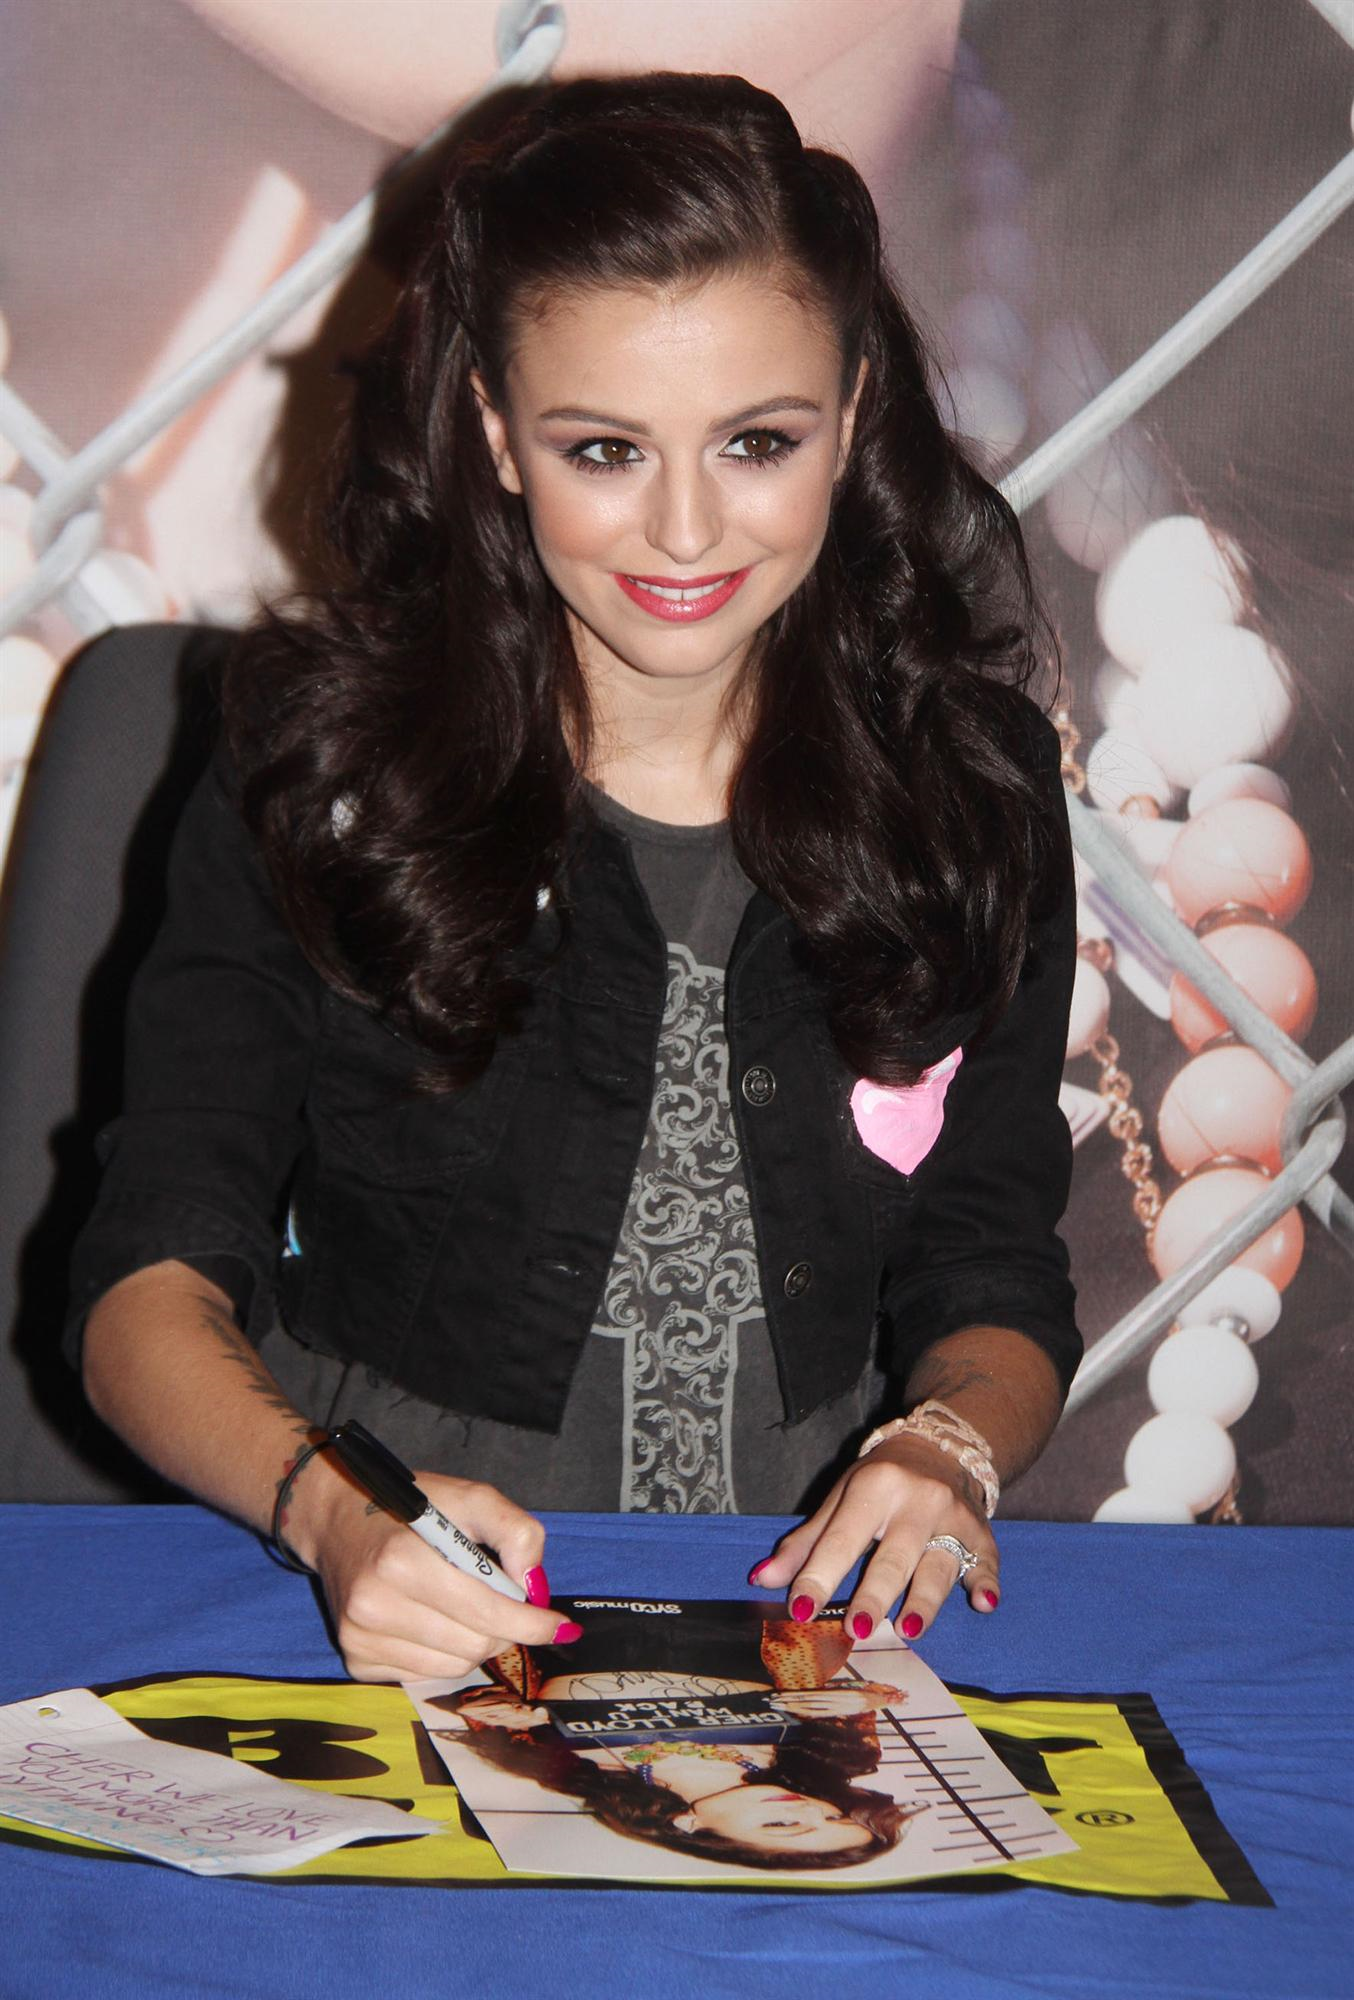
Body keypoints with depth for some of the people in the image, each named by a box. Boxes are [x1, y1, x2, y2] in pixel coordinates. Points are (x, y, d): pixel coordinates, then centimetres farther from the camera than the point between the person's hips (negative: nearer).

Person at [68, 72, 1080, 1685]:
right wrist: (332, 1511, -27)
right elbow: (153, 1283, -6)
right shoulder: (322, 765, -4)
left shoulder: (973, 784, 3)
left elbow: (992, 1280, 10)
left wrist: (947, 1447, -13)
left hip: (815, 1606, 2)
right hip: (399, 1614, -1)